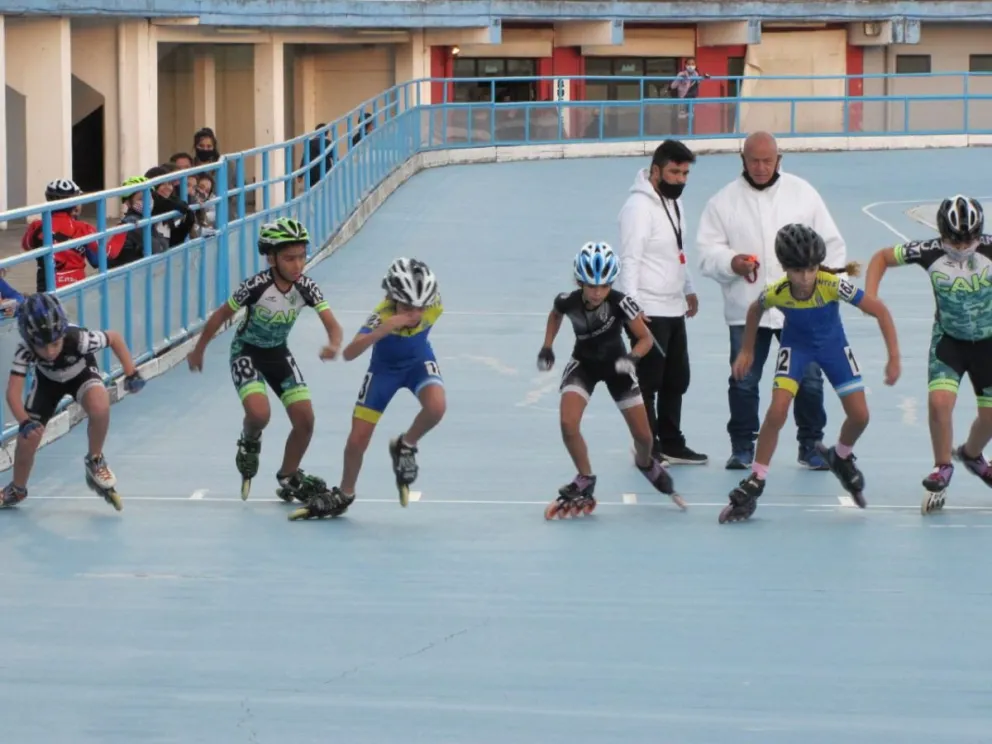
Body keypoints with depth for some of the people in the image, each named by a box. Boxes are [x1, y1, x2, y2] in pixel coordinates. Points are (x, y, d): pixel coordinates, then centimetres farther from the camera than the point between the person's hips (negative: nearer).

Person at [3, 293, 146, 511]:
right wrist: (24, 422, -58)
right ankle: (17, 489, 26)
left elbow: (114, 338, -21)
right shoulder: (25, 351, -37)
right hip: (48, 379, 2)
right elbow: (13, 392, -41)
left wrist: (131, 373, -21)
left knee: (100, 406, -35)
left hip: (81, 373, -2)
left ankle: (95, 460, -6)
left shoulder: (78, 339, -40)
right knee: (28, 437, -6)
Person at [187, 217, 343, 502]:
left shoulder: (306, 287, -19)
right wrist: (198, 350, -3)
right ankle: (249, 443, 9)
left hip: (278, 353, 4)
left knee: (305, 419, -4)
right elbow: (221, 315, -14)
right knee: (259, 413, -28)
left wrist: (334, 345, -46)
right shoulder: (256, 286, -29)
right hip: (247, 352, -4)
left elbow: (332, 324, -23)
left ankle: (288, 479, 20)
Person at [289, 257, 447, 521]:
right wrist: (383, 330, -61)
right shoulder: (383, 314, -37)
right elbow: (349, 354, -50)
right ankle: (343, 496, 28)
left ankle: (405, 446, 0)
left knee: (436, 407, -32)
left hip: (419, 362, 1)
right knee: (357, 440, -1)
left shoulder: (434, 307, -29)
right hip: (384, 368, -1)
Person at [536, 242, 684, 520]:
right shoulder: (568, 302, -23)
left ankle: (646, 464, 41)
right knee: (568, 424, -22)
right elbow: (555, 315, 3)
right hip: (583, 364, 1)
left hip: (615, 364, -1)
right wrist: (547, 346, -6)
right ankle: (585, 481, 2)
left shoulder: (621, 303, -30)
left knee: (643, 436, 3)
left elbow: (646, 338, -20)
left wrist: (632, 357, -38)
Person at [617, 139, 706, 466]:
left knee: (676, 379, 14)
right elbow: (630, 260, -21)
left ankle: (671, 444, 23)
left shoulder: (673, 203, 12)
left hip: (673, 309, 9)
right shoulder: (639, 207, -17)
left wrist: (688, 289, 26)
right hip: (648, 312, -9)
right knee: (648, 383, -3)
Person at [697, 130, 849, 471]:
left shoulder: (803, 193, 4)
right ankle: (742, 448, 17)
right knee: (744, 381, 5)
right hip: (746, 310, 0)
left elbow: (831, 245, 8)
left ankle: (810, 445, 15)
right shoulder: (724, 201, 1)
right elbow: (706, 251, 0)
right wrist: (731, 262, -19)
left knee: (809, 379, 3)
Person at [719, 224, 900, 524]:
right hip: (796, 345, -1)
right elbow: (755, 310, -4)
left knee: (859, 415, -2)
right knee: (777, 411, -18)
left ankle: (841, 459, 32)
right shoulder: (777, 293, -29)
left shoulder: (833, 285, -35)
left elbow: (879, 310, -27)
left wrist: (894, 358, -27)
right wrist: (747, 351, 4)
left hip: (832, 344, 1)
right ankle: (754, 484, -6)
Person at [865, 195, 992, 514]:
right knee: (939, 400, -22)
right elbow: (882, 257, -6)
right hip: (949, 340, -1)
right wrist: (869, 298, -19)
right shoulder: (929, 252, -21)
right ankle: (942, 469, 0)